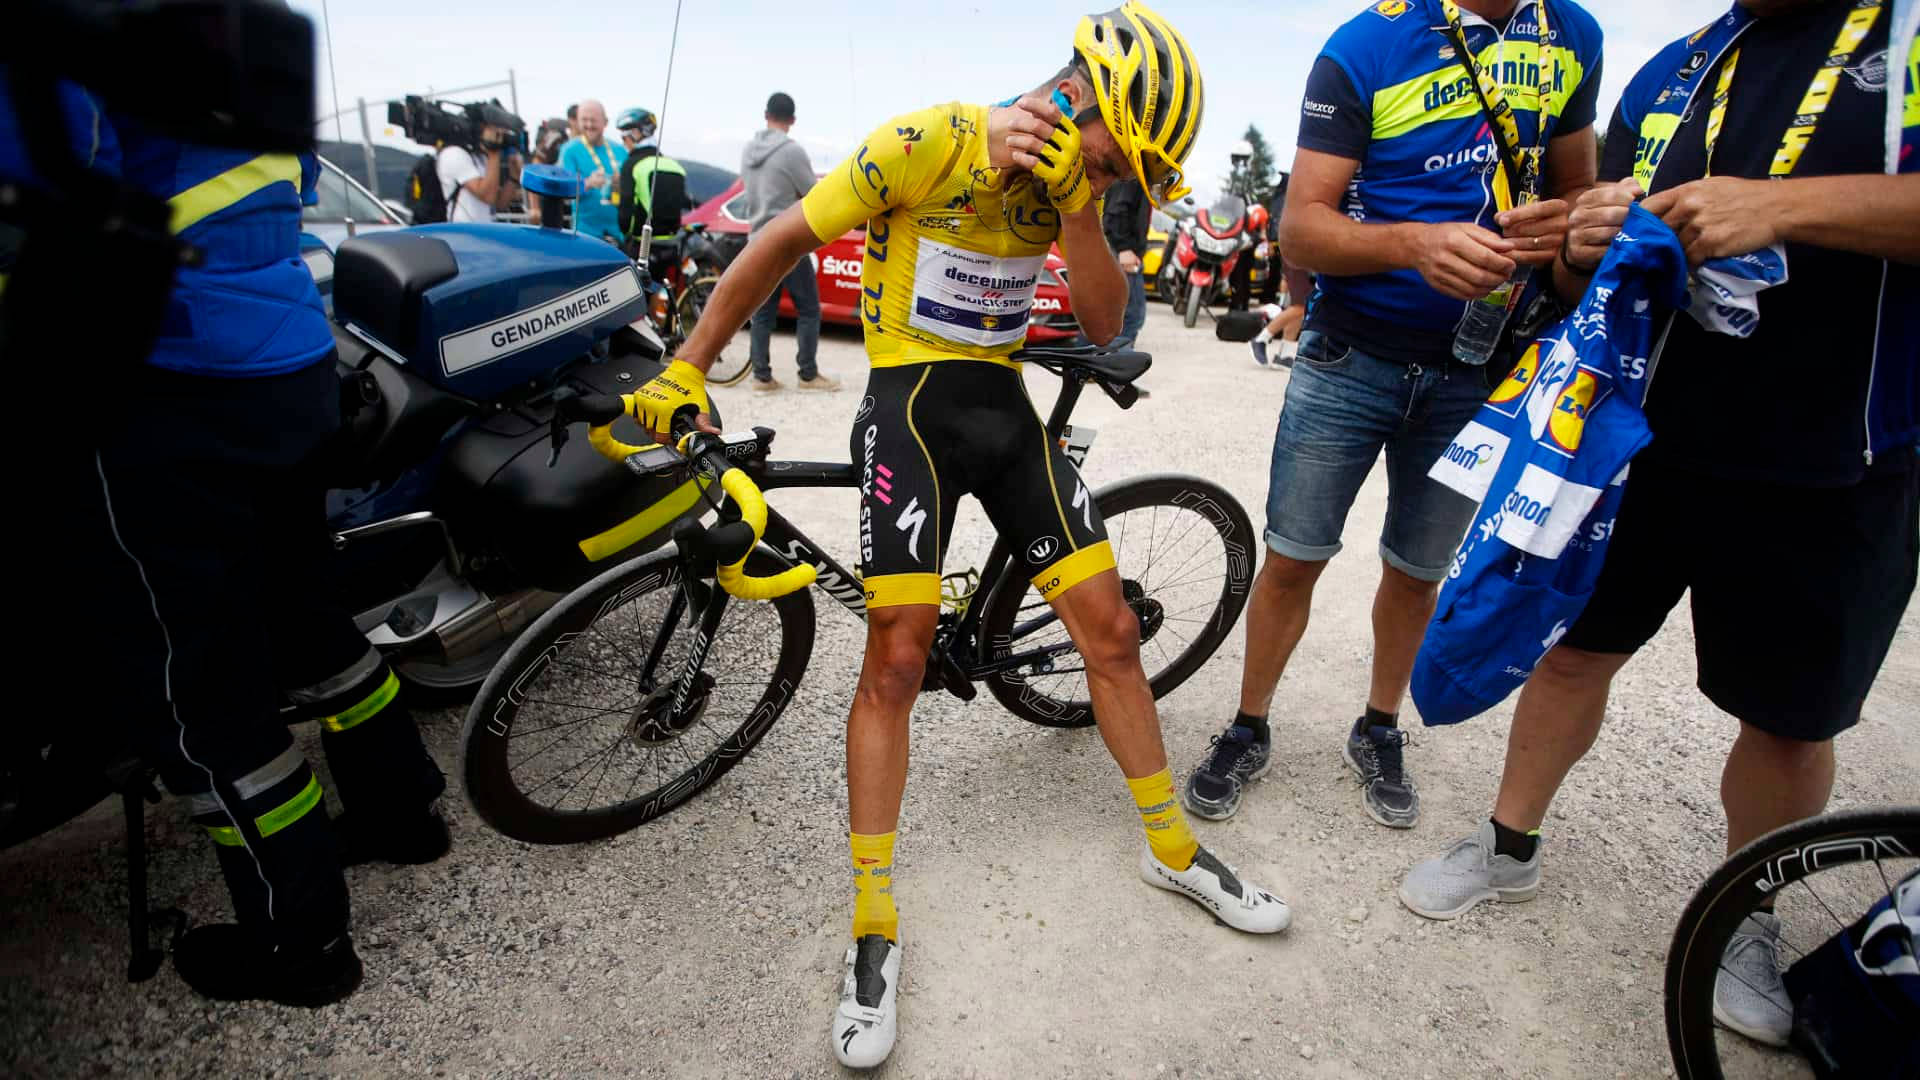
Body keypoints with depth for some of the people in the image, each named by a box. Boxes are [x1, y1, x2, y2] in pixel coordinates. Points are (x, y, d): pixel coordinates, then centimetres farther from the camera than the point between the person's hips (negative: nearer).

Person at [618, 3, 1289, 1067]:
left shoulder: (1066, 172, 6)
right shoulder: (928, 141, -12)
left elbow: (1103, 322, 1)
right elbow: (782, 241, -8)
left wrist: (1076, 200, -12)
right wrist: (685, 371, -7)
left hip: (1005, 403, 6)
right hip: (911, 400, -5)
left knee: (1110, 627, 3)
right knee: (897, 657, -9)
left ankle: (1173, 850, 23)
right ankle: (873, 932, 7)